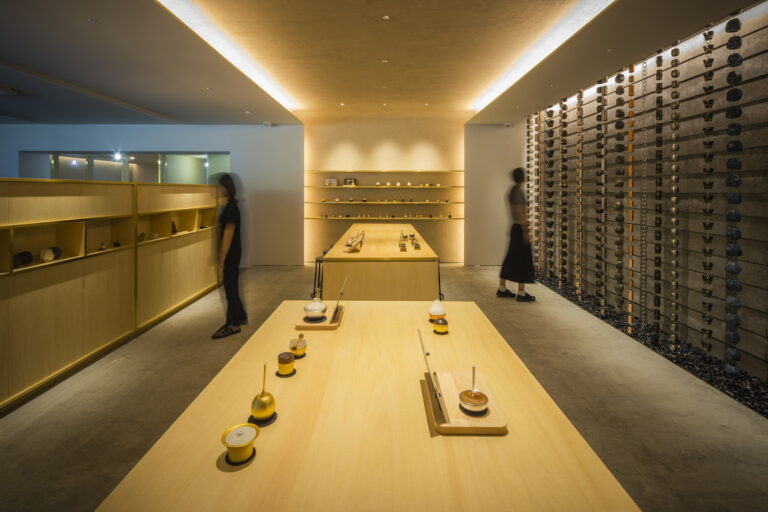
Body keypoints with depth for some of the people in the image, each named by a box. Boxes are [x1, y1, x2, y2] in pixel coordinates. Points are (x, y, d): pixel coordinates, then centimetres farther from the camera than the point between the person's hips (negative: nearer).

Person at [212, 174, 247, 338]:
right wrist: (221, 255, 19)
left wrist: (222, 259, -19)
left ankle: (233, 325, 9)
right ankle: (241, 316, 31)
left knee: (230, 287, -1)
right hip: (232, 252, 9)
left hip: (231, 253, -9)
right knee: (232, 286, 18)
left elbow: (228, 234, -21)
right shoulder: (230, 205, 11)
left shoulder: (231, 207, -18)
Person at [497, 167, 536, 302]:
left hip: (515, 227, 9)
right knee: (523, 260, -3)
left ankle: (502, 288, 19)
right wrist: (525, 232, -19)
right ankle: (521, 293, 2)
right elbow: (520, 213, -20)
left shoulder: (512, 191, 12)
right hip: (520, 228, -9)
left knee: (511, 258, 13)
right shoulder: (519, 192, -15)